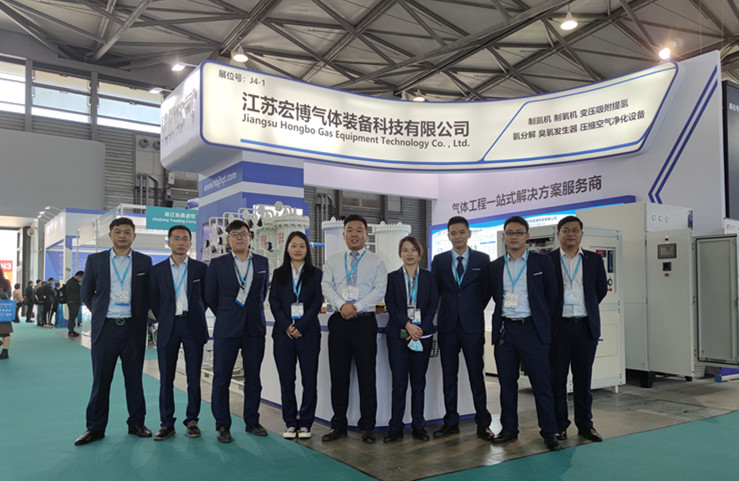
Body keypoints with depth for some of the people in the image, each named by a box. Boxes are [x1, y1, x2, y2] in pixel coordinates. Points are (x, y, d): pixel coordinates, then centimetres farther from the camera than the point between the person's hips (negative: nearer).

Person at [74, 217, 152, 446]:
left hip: (133, 328, 0)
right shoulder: (95, 260, 5)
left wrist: (140, 315, 5)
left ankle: (136, 423, 20)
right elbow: (86, 293, 13)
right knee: (101, 379, 5)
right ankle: (95, 427, 16)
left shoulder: (144, 261, 4)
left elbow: (150, 294, 10)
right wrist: (100, 313, 9)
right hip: (105, 328, 0)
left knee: (134, 378, 8)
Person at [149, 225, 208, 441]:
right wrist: (163, 320, 6)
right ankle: (167, 423, 12)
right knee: (166, 378, 3)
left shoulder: (200, 268, 4)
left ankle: (192, 420, 15)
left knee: (194, 376, 4)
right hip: (168, 327, 1)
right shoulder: (157, 270, 7)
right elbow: (153, 300, 11)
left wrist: (196, 314, 7)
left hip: (193, 326, 0)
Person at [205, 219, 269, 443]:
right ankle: (223, 425, 12)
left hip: (255, 328, 2)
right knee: (221, 378, 1)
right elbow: (210, 297, 6)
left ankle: (252, 421, 20)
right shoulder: (217, 264, 1)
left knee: (253, 378, 8)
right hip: (226, 330, -2)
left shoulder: (263, 262, 7)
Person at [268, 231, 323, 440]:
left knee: (309, 379, -1)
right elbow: (273, 301, 4)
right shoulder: (279, 274, 11)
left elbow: (317, 302, -1)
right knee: (286, 380, 4)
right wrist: (286, 326, -10)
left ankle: (305, 423, 10)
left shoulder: (316, 274, 7)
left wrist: (300, 326, -11)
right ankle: (290, 423, 14)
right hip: (283, 332, 1)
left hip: (308, 332, -1)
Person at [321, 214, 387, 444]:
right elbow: (326, 286, 3)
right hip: (339, 322, 3)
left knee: (367, 375, 1)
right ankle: (338, 425, 17)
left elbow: (379, 290, -4)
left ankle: (367, 426, 12)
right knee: (338, 375, 6)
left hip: (364, 322, -2)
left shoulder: (376, 262, 5)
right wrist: (342, 305, -14)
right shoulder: (333, 261, 13)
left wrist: (357, 307, -15)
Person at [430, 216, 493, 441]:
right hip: (447, 324, 2)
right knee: (449, 374, 7)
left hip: (472, 324, -2)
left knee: (476, 374, 1)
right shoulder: (439, 260, 7)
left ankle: (483, 423, 10)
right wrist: (440, 313, 4)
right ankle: (451, 422, 17)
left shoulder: (482, 259, 3)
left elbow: (487, 290, 7)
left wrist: (474, 310, 5)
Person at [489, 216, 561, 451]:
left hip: (531, 329, -3)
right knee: (507, 382, 9)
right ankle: (509, 429, 20)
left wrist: (542, 322, 5)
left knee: (541, 382, 0)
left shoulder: (542, 262, 2)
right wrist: (504, 316, 8)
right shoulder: (495, 266, 10)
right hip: (504, 330, 3)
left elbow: (551, 295, 5)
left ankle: (549, 431, 11)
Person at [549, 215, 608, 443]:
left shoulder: (594, 260, 8)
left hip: (586, 326, 2)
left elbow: (601, 289, 16)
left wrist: (586, 308, 13)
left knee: (583, 377, 9)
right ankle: (559, 425, 14)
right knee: (557, 377, 3)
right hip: (558, 327, -2)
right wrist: (550, 315, 4)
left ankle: (585, 424, 21)